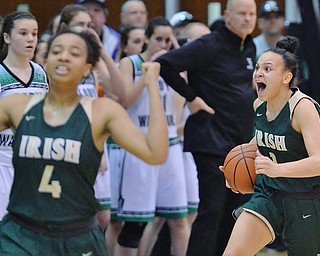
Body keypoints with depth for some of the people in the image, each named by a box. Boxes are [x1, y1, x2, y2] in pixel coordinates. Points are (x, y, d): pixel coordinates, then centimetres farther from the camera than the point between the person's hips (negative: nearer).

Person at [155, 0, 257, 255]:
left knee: (232, 210, 13)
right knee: (211, 211, -12)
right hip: (213, 141, -8)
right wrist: (192, 97, -16)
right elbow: (165, 64, -21)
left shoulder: (249, 48, 12)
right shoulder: (210, 46, -14)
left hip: (241, 143, 8)